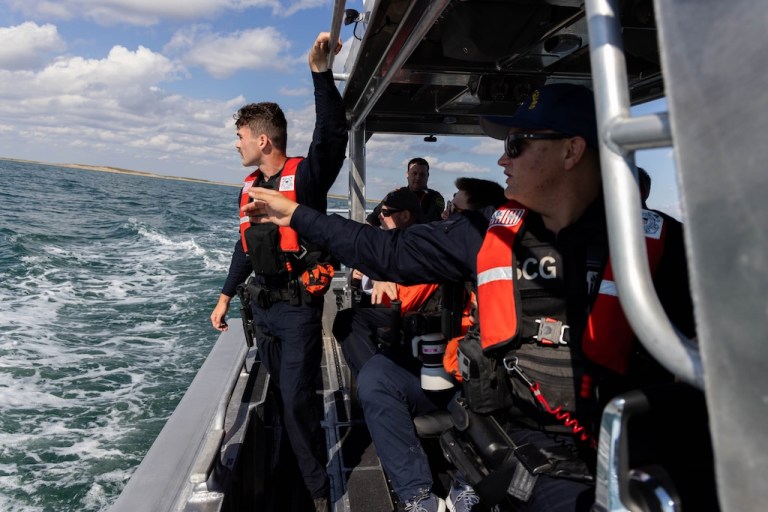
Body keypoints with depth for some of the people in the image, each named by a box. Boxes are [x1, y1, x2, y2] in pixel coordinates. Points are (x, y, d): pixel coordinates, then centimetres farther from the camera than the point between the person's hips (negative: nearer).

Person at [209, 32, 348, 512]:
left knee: (297, 398, -5)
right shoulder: (251, 186, 11)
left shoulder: (306, 175, -11)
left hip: (300, 306, -7)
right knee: (282, 393, 18)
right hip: (264, 305, 7)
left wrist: (321, 72, -37)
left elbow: (333, 135, -30)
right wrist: (226, 295, 21)